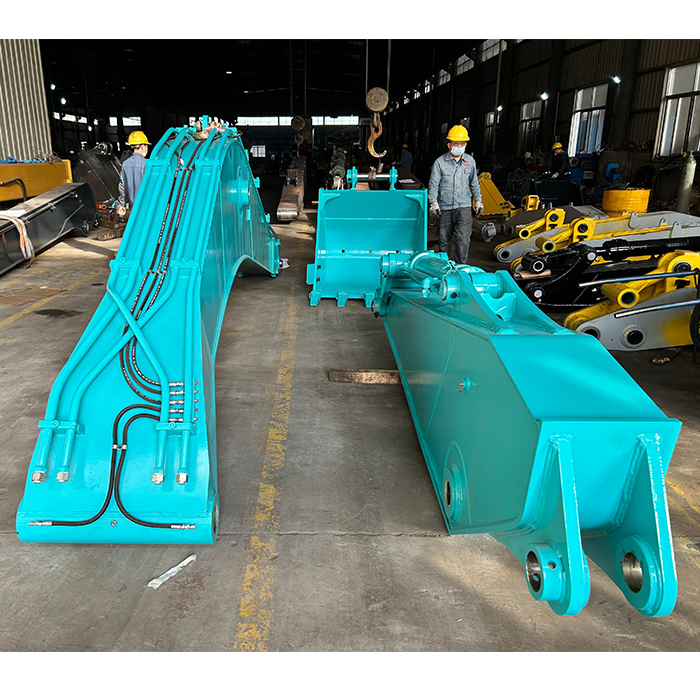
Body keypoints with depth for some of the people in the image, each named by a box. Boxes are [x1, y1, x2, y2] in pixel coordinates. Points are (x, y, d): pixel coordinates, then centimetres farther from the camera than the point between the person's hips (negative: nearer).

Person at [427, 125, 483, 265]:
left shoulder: (470, 161, 8)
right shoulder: (440, 162, -1)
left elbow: (474, 183, 18)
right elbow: (433, 185, -1)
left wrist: (478, 201, 13)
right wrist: (433, 203, -11)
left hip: (464, 206, 1)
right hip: (445, 207, -1)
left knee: (463, 238, -12)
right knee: (444, 239, 7)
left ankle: (461, 266, -2)